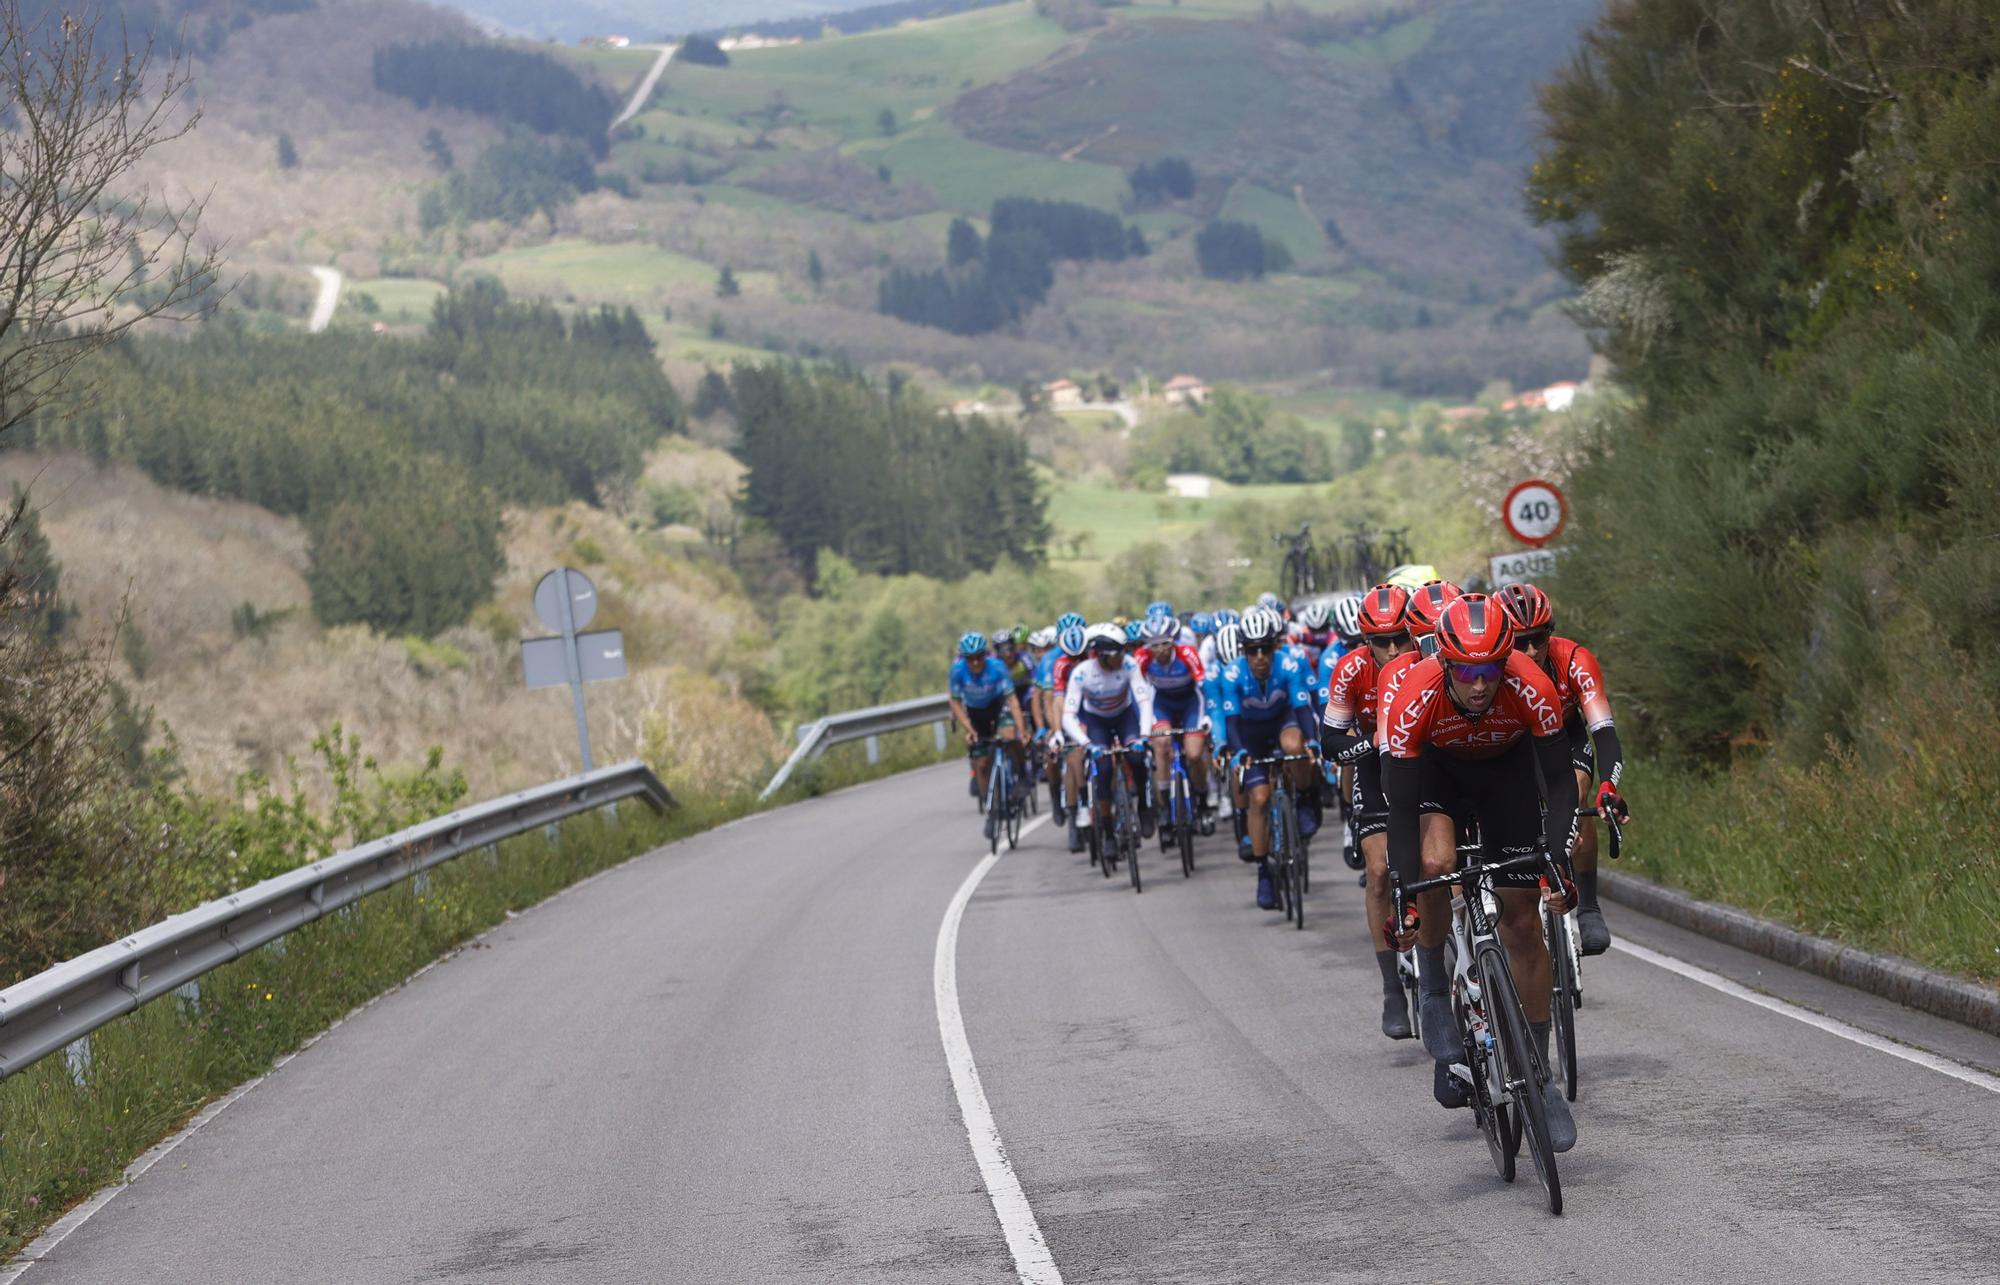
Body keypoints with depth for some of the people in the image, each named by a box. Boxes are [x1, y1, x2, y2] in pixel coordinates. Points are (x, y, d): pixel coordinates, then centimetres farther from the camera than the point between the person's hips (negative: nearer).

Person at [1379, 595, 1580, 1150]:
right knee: (1436, 863, -32)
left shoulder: (1531, 689, -35)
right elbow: (1400, 807, -32)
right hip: (1434, 765, -1)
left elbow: (1560, 782, -26)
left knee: (1522, 922, -4)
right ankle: (1432, 990, -6)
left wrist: (1558, 864, -37)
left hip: (1507, 765, 1)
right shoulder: (1411, 699, -36)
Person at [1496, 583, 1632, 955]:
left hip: (1563, 734, -1)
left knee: (1574, 800, -28)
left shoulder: (1574, 661, -34)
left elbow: (1604, 729, -41)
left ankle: (1588, 910, -20)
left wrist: (1609, 787, -57)